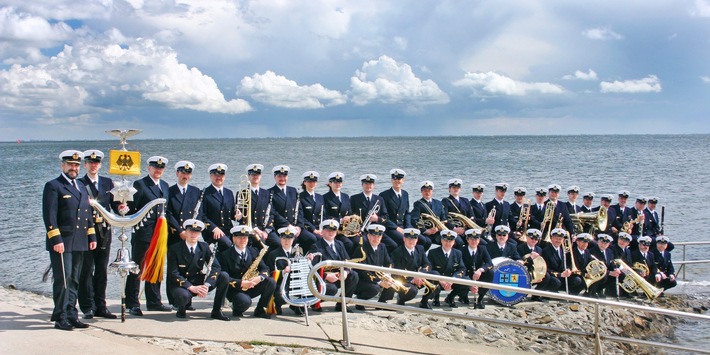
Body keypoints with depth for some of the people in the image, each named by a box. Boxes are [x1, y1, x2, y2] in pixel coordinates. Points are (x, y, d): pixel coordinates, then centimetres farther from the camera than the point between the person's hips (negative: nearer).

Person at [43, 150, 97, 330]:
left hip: (80, 243, 7)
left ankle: (71, 315, 15)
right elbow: (49, 215, -11)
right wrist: (56, 239, -18)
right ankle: (60, 318, -1)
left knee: (74, 281, 9)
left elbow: (88, 214, 21)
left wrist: (92, 236, 13)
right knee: (62, 280, -7)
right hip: (62, 242, -7)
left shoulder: (81, 187, 19)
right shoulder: (53, 186, -3)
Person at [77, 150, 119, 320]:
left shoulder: (108, 183, 15)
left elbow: (114, 203, 9)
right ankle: (88, 307, 4)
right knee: (86, 270, -2)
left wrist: (120, 207, -11)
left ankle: (100, 306, 14)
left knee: (102, 270, 7)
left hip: (104, 231, 4)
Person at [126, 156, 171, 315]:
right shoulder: (139, 184, -4)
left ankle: (154, 302, 21)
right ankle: (132, 304, 3)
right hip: (143, 234, -6)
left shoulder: (165, 186, 16)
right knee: (137, 269, -1)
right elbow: (131, 208, -8)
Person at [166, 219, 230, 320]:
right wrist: (191, 287, -28)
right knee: (184, 296, -40)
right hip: (180, 284, -4)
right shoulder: (175, 249, -10)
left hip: (199, 282, 4)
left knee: (224, 276, -17)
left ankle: (216, 311, -7)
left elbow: (216, 267, -9)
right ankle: (182, 308, -1)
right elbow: (173, 274, -17)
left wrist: (207, 285, -27)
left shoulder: (204, 247, 1)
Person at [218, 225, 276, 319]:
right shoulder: (225, 255, -8)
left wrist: (259, 277, -20)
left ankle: (259, 310, -1)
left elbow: (264, 269, 3)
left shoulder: (253, 251, 7)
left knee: (271, 282, -18)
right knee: (245, 302, -36)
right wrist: (241, 283, -28)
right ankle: (236, 311, 2)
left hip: (251, 287, 5)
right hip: (234, 289, -5)